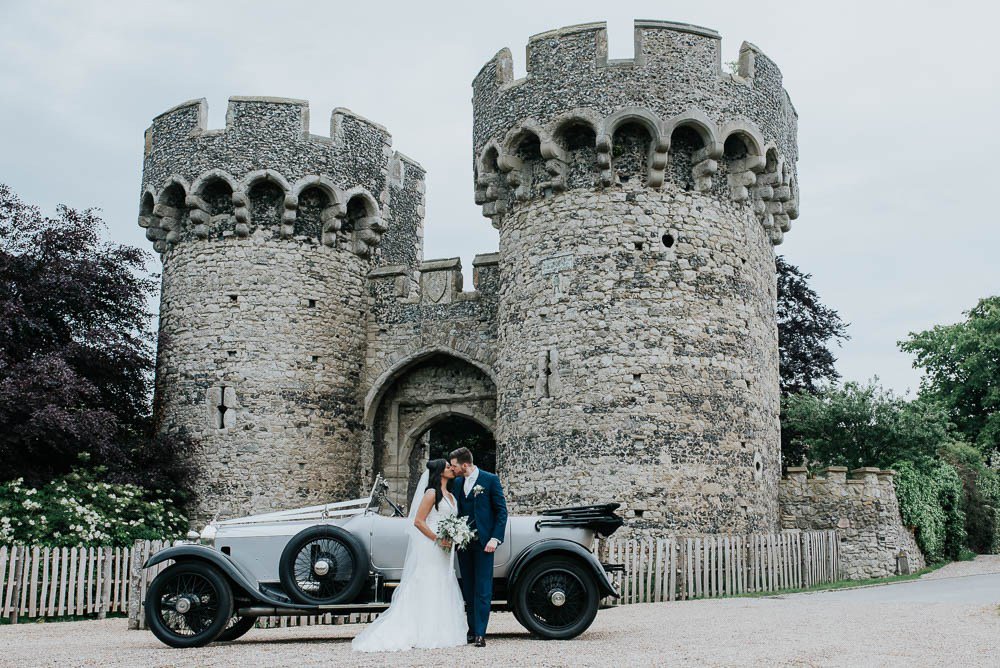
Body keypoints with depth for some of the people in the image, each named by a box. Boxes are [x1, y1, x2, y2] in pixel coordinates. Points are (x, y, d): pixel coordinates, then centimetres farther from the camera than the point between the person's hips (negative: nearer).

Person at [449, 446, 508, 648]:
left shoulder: (490, 480, -5)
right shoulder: (457, 482, 11)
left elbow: (501, 511, -5)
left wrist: (495, 538, -13)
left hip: (483, 542, -5)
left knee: (482, 589, -5)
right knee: (468, 589, 9)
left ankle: (480, 633, -5)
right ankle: (472, 631, 15)